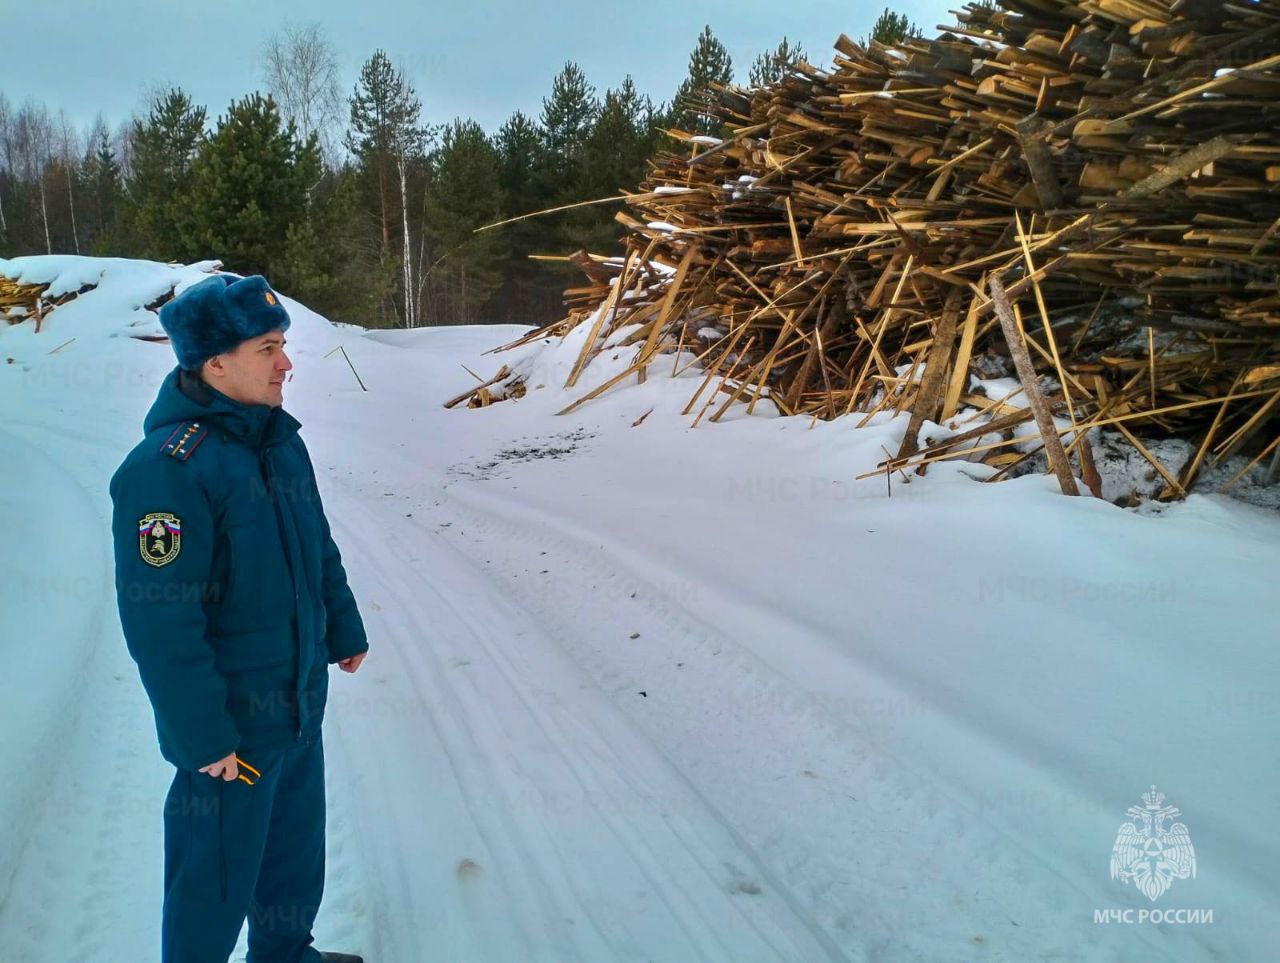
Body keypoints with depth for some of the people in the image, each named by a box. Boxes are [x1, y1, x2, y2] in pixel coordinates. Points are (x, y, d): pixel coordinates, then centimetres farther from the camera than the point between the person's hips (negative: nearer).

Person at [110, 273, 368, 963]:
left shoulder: (278, 437, 2)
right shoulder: (168, 470, -25)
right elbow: (161, 625, -25)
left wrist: (344, 629, 20)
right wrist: (204, 738, -21)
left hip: (301, 702, 8)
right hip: (231, 731, -8)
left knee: (297, 848, 25)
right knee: (217, 878, 10)